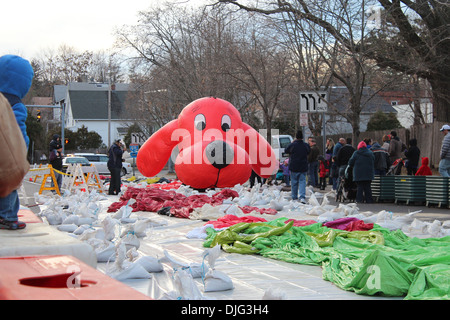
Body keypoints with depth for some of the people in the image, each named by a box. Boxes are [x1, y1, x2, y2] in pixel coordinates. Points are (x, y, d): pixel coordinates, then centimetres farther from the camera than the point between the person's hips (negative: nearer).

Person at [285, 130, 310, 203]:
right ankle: (302, 197, -16)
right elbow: (309, 152, 17)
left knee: (294, 182, 9)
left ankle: (294, 197, 16)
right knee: (302, 181, 0)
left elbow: (286, 151, 7)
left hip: (294, 167, -1)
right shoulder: (306, 145, -2)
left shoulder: (292, 145, -11)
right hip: (303, 167, 2)